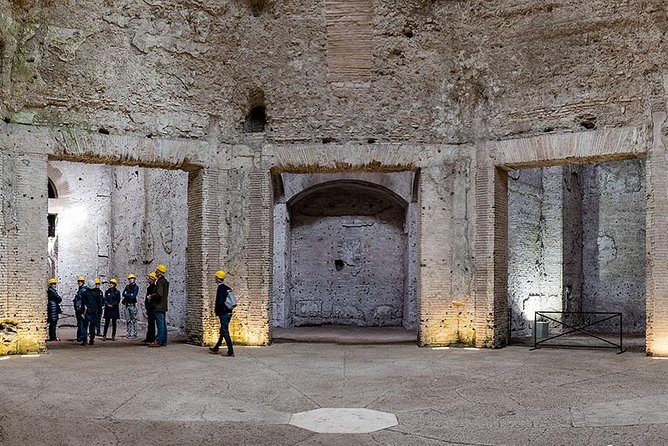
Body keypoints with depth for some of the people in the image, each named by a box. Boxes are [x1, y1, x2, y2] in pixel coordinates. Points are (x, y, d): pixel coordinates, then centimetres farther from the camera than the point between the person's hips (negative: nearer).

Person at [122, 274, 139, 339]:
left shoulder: (136, 287, -1)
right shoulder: (127, 286, 14)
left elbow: (133, 296, -11)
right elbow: (123, 294, 4)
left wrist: (127, 295, -3)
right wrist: (130, 295, -8)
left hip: (133, 305, -5)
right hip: (127, 304, 5)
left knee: (134, 319, -4)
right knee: (128, 320, 6)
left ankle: (134, 333, -1)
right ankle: (129, 333, 11)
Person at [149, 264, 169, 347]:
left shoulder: (160, 281, -14)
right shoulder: (165, 281, 16)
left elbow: (159, 294, -23)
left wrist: (151, 297, -7)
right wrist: (153, 297, 20)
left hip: (159, 306, -10)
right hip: (163, 306, 10)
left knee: (160, 324, -8)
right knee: (163, 324, 11)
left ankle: (158, 341, -7)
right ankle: (164, 341, 14)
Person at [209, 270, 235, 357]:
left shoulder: (220, 288, -16)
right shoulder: (227, 288, 10)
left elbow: (220, 302, -22)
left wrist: (217, 312, -8)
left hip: (223, 314, -9)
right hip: (229, 312, 9)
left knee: (225, 332, -4)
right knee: (223, 331, 18)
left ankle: (231, 352, -4)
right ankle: (215, 349, 31)